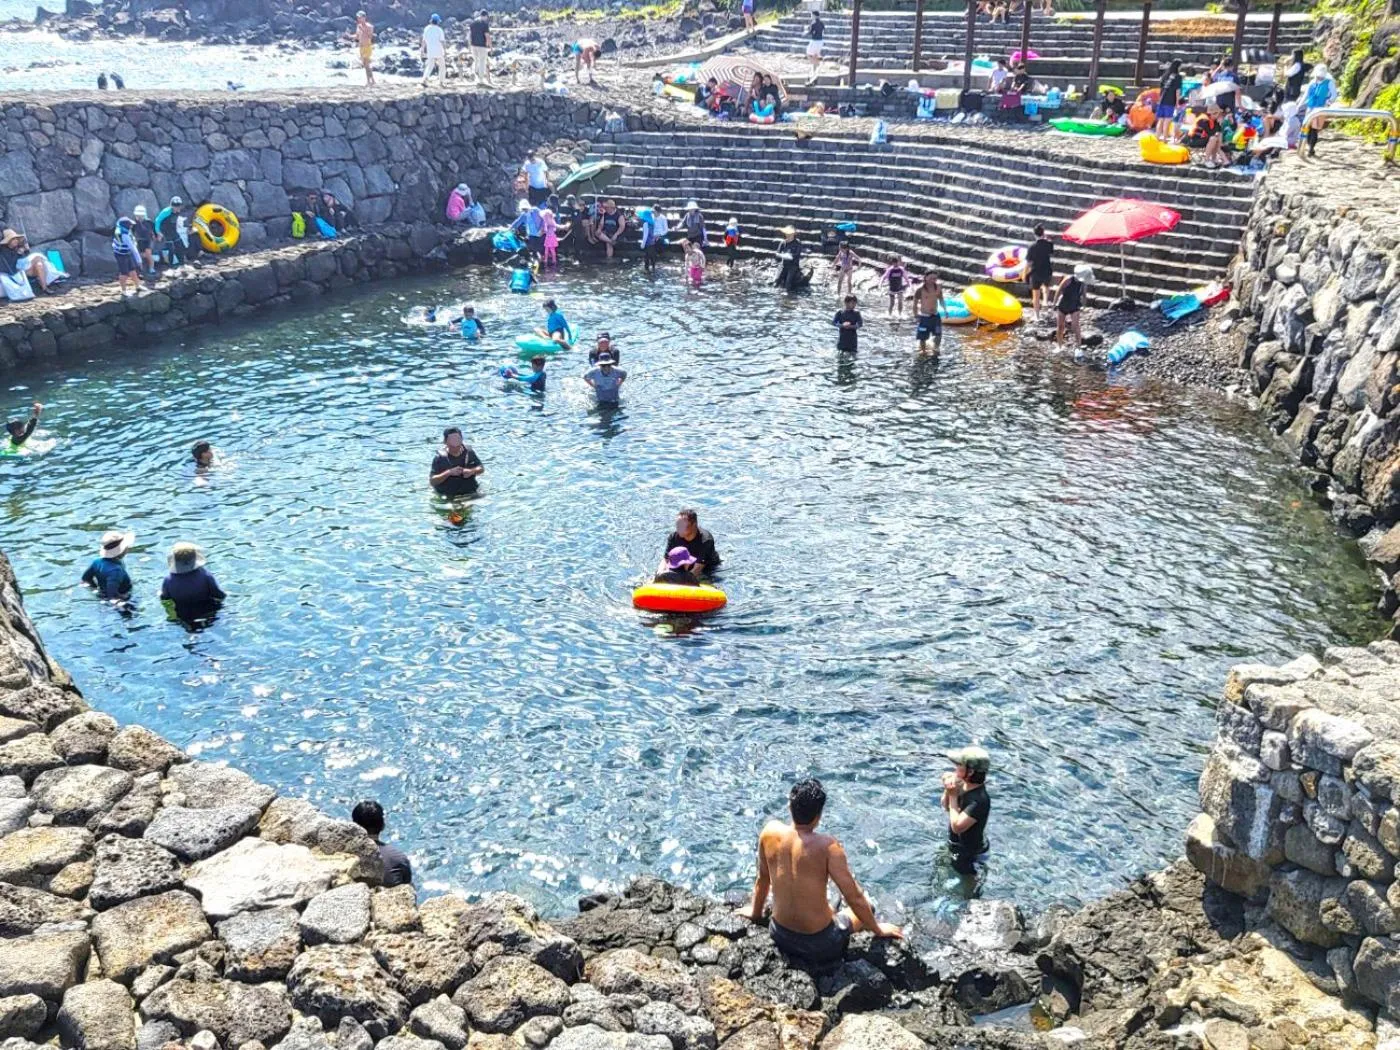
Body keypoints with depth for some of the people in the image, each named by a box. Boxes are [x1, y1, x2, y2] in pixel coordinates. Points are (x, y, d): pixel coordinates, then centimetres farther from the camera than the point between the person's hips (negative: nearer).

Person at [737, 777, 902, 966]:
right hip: (819, 946, -5)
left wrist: (755, 912, 23)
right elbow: (854, 898, -17)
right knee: (864, 905, 22)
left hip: (780, 937, 5)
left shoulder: (770, 831, -12)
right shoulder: (827, 846, -25)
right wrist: (877, 929, 1)